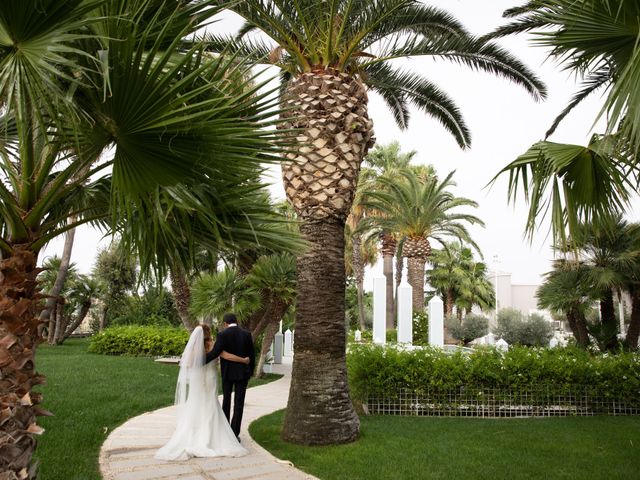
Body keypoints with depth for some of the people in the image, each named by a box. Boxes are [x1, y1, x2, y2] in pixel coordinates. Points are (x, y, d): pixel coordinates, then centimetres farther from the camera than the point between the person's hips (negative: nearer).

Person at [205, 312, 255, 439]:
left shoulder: (222, 335, -10)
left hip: (227, 373, -1)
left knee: (226, 400, 16)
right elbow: (251, 355, 2)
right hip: (242, 373, 1)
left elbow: (214, 353, -21)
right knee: (239, 403, 4)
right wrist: (250, 372, 13)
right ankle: (234, 434, 1)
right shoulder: (246, 334, -1)